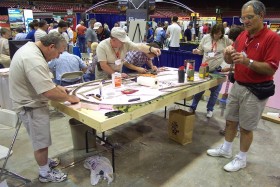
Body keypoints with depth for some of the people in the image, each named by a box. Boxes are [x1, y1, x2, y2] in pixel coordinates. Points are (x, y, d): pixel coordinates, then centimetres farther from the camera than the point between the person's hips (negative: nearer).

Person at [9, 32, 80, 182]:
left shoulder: (30, 48, 3)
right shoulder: (34, 60, -31)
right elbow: (49, 93, -32)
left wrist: (57, 87, 7)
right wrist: (69, 98, -16)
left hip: (31, 103, 10)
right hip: (31, 106, -10)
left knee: (40, 139, 24)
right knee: (41, 142, 7)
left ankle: (44, 162, 43)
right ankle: (45, 173, 26)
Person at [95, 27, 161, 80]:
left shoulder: (125, 43, -13)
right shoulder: (102, 46, -23)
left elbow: (139, 46, -22)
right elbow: (103, 65, -24)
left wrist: (151, 49, -39)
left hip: (118, 72, 4)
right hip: (104, 76, -4)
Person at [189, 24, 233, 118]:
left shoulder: (225, 40, -5)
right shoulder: (206, 38, 0)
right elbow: (201, 51, 9)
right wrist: (196, 51, -13)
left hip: (218, 69, 0)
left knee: (215, 91, 10)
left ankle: (210, 109, 27)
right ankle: (193, 107, 26)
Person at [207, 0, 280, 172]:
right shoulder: (242, 35, 5)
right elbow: (229, 61, 10)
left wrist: (247, 61, -32)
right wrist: (229, 53, -12)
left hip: (256, 90, -6)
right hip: (237, 86, 7)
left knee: (246, 127, 6)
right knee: (230, 120, 17)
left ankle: (242, 158, 25)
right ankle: (226, 149, 36)